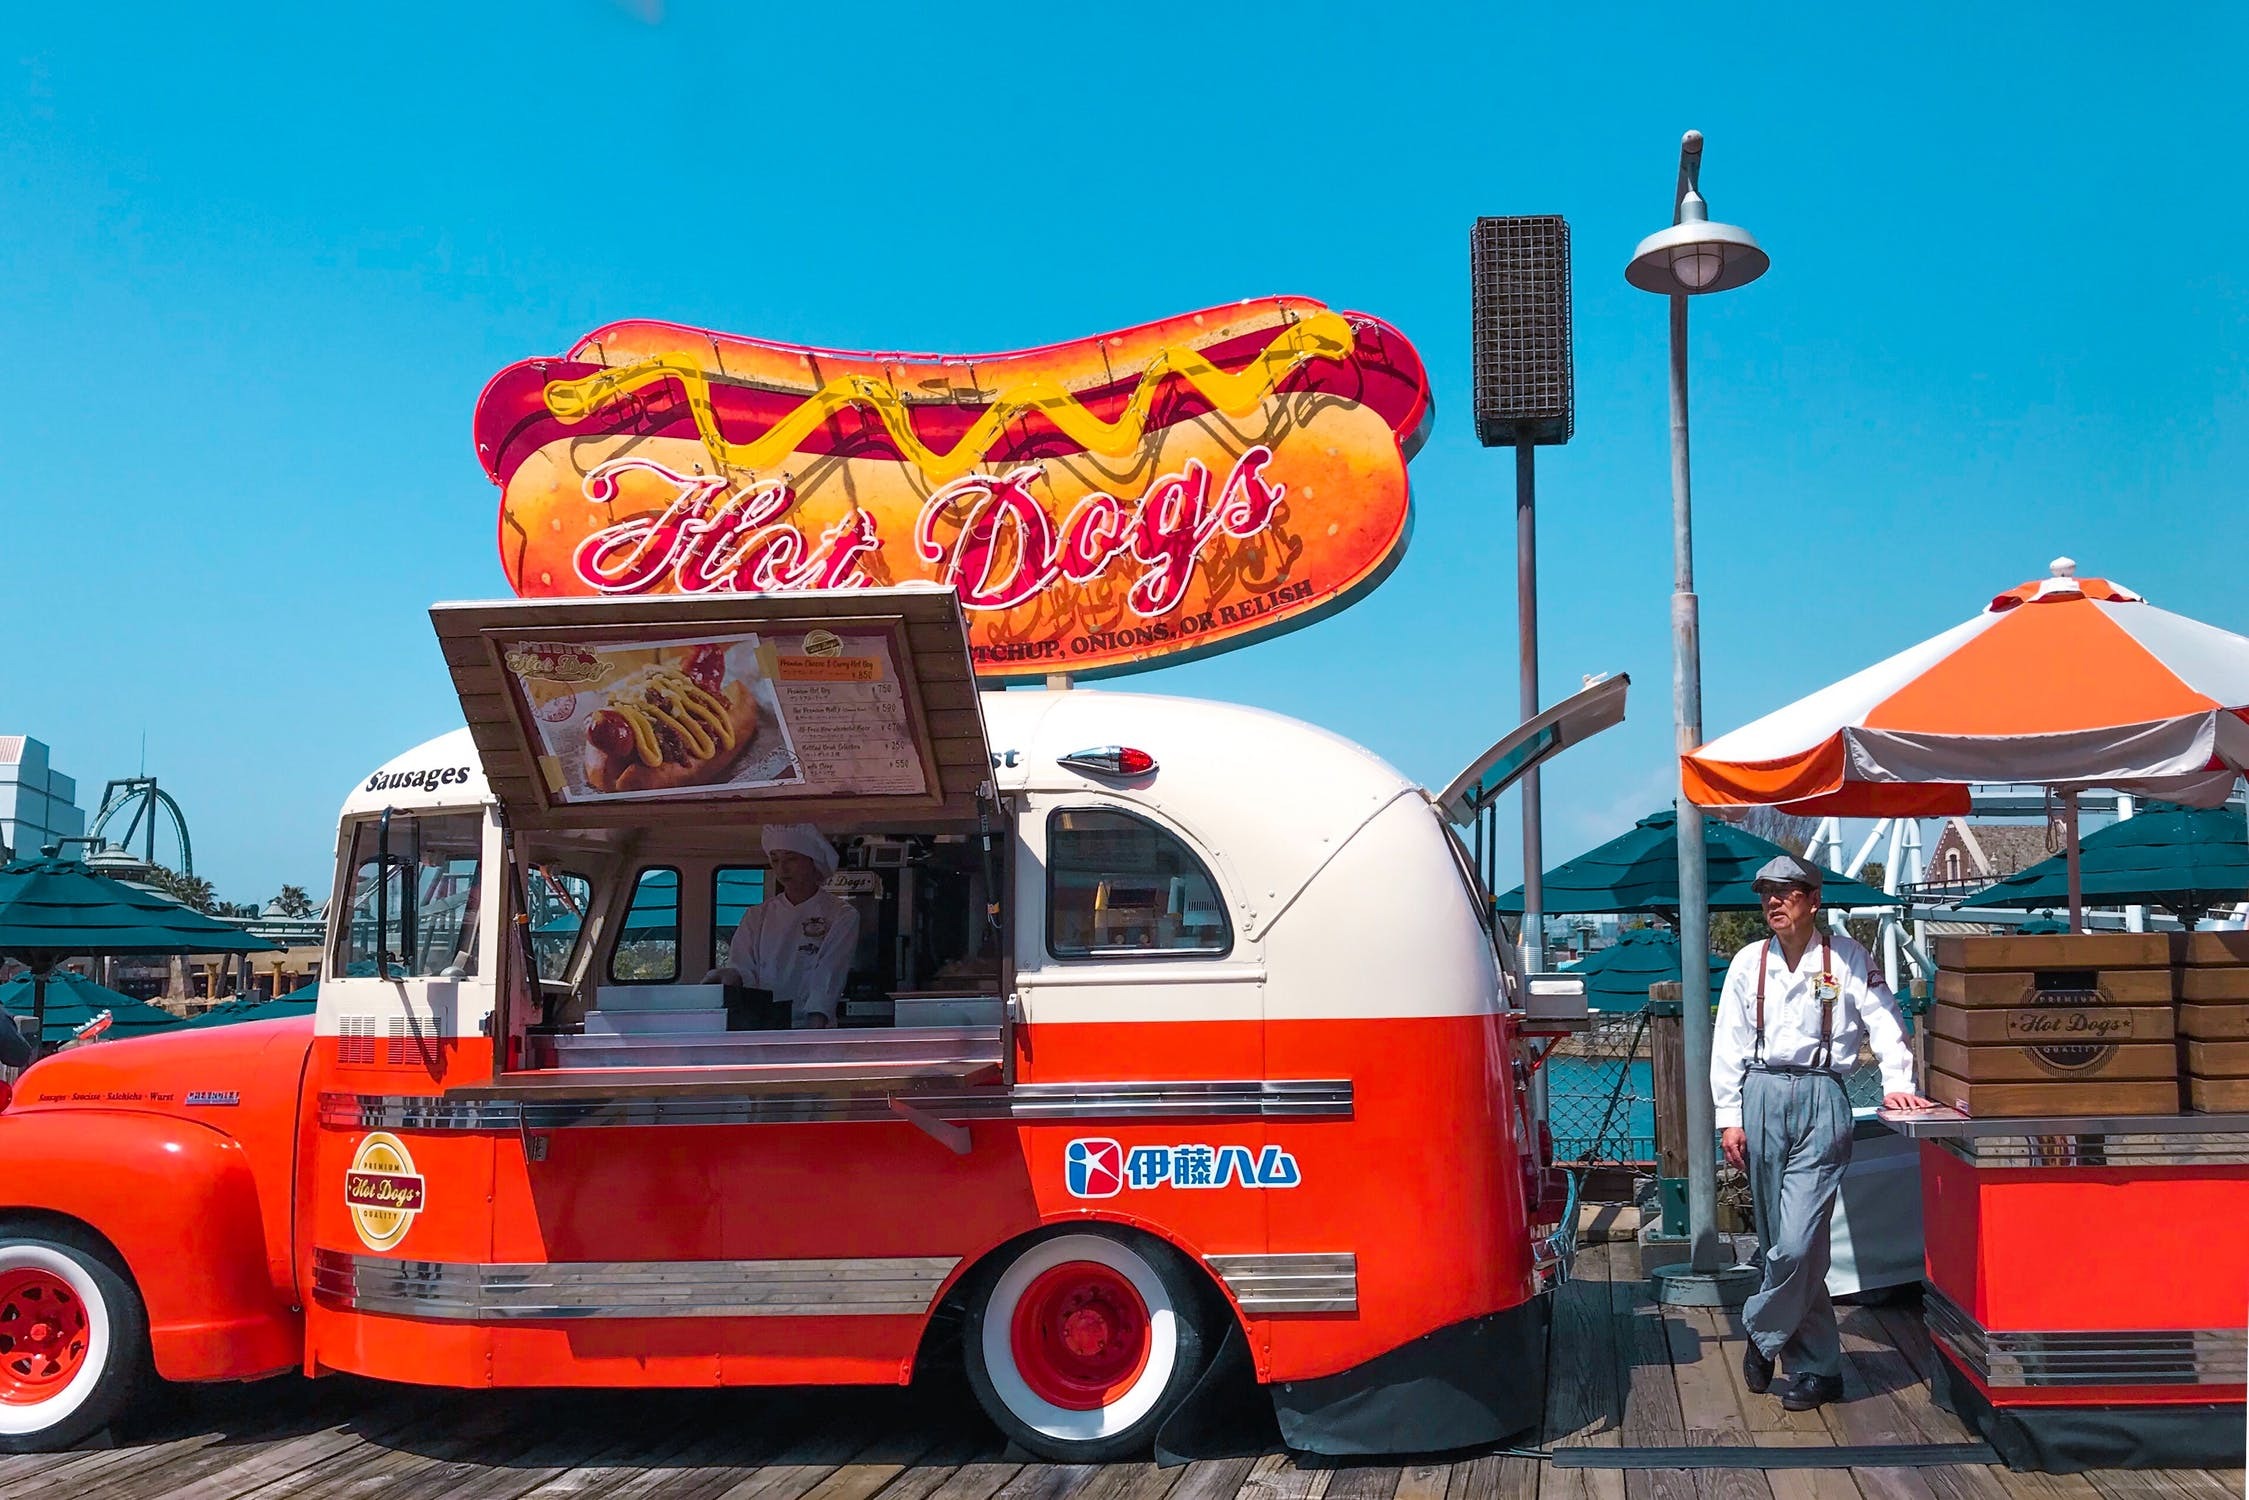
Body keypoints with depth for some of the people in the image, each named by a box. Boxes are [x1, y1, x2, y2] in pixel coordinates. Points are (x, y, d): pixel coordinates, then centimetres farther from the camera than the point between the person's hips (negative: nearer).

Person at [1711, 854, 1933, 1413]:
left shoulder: (1845, 958, 3)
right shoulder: (1749, 962, 10)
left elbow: (1883, 1020, 2)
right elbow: (1728, 1042, 9)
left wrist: (1897, 1083, -11)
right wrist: (1729, 1118, 4)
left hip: (1821, 1100, -3)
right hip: (1761, 1098, 3)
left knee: (1797, 1243, -13)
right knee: (1782, 1244, 5)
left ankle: (1761, 1334, 11)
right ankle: (1816, 1367, 15)